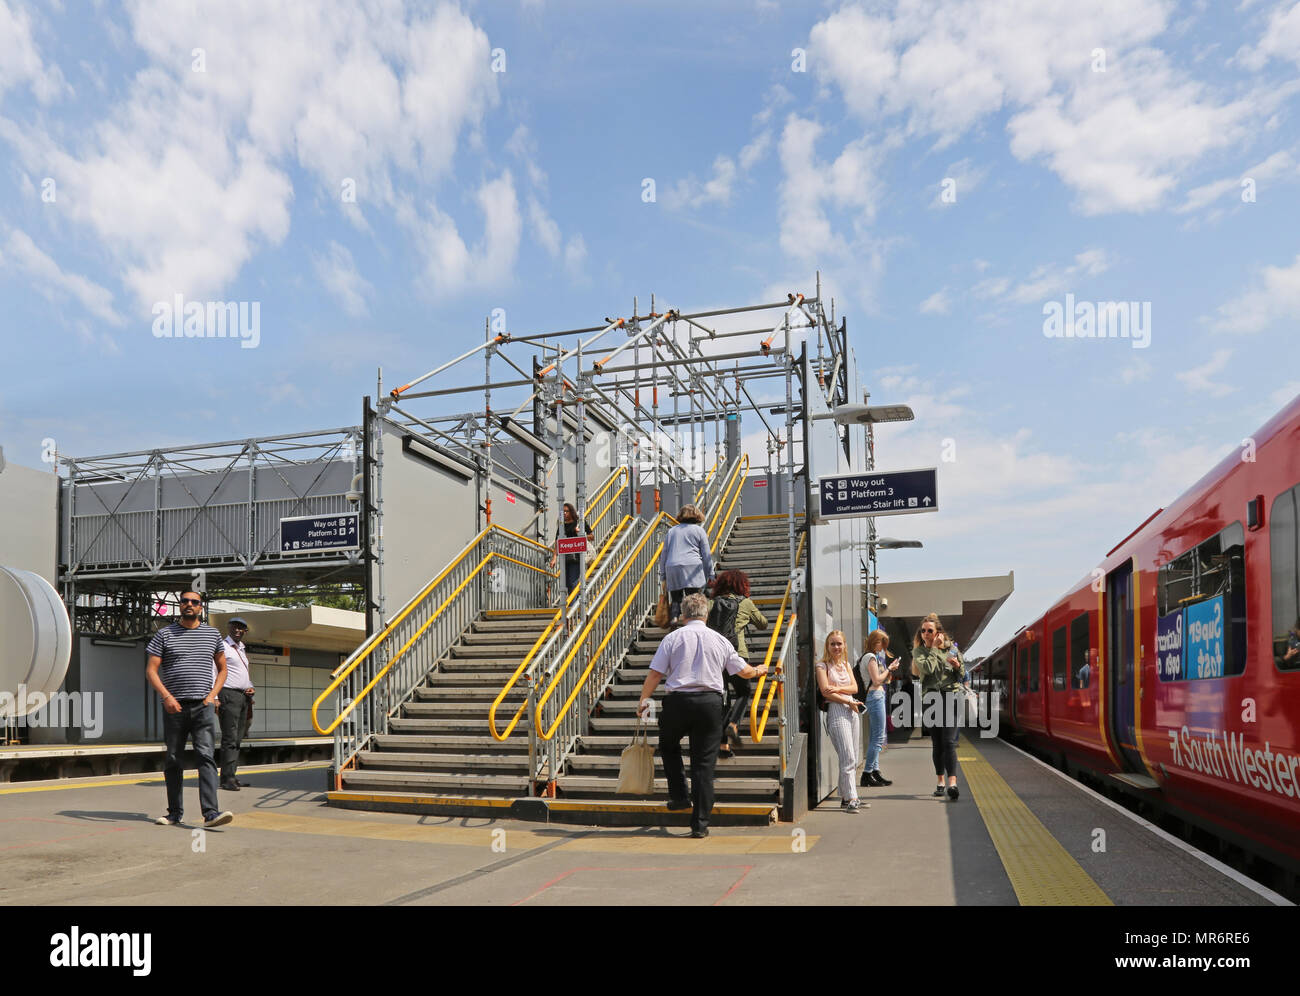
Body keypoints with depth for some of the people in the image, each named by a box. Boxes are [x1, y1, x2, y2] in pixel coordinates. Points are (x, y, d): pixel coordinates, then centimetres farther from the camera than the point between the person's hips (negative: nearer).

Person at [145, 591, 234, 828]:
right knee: (174, 761, 7)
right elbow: (151, 670, 2)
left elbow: (222, 669, 20)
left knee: (206, 756, -12)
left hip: (202, 707, 0)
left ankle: (211, 812, -19)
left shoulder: (212, 635, 12)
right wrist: (166, 696, -12)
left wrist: (212, 695, 4)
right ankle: (175, 812, 19)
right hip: (174, 707, 0)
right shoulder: (164, 634, 6)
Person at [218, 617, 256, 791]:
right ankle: (227, 779, -13)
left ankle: (232, 776, 10)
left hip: (244, 697, 8)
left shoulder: (243, 650, 21)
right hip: (229, 695, -8)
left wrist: (252, 687, 10)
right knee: (230, 739, -12)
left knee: (237, 739, 7)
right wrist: (215, 698, -18)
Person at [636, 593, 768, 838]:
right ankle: (700, 824, 6)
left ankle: (679, 796, 20)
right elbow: (744, 671, 16)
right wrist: (759, 671, 37)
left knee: (668, 745, 27)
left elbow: (655, 673, -3)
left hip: (678, 701, -1)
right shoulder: (719, 640, 8)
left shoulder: (673, 638, 1)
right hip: (710, 703, 1)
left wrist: (643, 700, 7)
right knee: (704, 762, 5)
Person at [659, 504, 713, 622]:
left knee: (675, 599, 9)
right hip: (692, 568, -3)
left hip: (671, 568, 3)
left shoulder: (671, 531, 20)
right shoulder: (699, 530, 11)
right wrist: (710, 575, 14)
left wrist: (663, 577, 22)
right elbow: (706, 556, 8)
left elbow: (664, 555, 18)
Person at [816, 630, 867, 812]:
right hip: (836, 710, -6)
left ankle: (847, 797, 11)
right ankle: (850, 799, -14)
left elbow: (854, 687, 8)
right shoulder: (822, 665, 0)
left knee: (853, 758, 5)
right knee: (848, 757, -13)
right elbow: (825, 692, -9)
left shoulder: (846, 664, 18)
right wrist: (849, 701, -8)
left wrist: (838, 688, -10)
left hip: (852, 710, 6)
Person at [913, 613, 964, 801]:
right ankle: (940, 782, 17)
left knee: (949, 741, -12)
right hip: (929, 699, 1)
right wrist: (935, 648, -7)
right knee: (936, 743, 6)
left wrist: (958, 666, -6)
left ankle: (952, 783, -20)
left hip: (950, 697, -1)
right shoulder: (919, 650, 6)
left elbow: (961, 677, 16)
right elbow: (927, 668, -14)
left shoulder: (951, 648, 9)